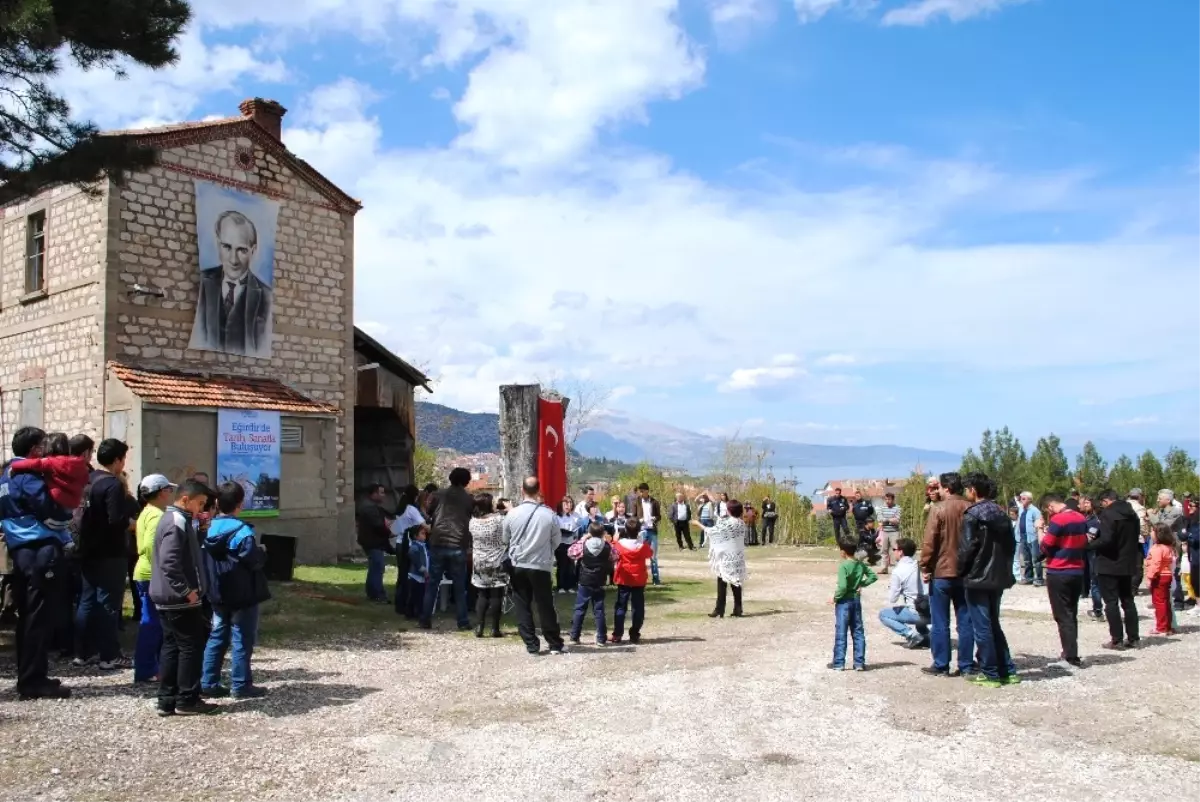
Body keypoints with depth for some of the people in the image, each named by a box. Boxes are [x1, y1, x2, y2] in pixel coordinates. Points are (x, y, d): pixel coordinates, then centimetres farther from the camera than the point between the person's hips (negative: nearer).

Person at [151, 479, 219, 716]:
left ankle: (167, 700, 17)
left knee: (171, 647, 12)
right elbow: (170, 563, -26)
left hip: (168, 599, 10)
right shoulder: (178, 523, -18)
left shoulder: (171, 518, 14)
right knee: (191, 646, -1)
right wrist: (187, 591, -23)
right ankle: (187, 700, 5)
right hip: (180, 600, -10)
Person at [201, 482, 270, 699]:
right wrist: (262, 551, 0)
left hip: (218, 594, 7)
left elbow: (204, 562, 12)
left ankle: (208, 683, 17)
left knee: (217, 636, 15)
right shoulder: (242, 531, -19)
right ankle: (240, 685, 4)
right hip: (242, 595, -7)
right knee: (242, 639, 1)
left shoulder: (208, 529, 5)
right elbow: (255, 561, -19)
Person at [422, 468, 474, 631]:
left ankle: (425, 620, 9)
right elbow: (473, 520, 10)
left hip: (438, 545, 1)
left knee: (432, 584, 9)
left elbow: (427, 516, 12)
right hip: (458, 547, -1)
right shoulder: (469, 499, 5)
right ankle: (463, 622, 7)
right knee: (459, 586, 6)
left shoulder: (438, 495, 5)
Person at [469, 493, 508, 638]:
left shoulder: (472, 521, 0)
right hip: (496, 563, -4)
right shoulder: (499, 519, -14)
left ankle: (479, 627, 6)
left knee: (482, 595, 12)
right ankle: (495, 629, 5)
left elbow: (471, 543, 7)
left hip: (479, 564, 4)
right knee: (496, 595, 3)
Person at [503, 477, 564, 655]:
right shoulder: (549, 514, -11)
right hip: (541, 566, -1)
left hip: (518, 566, 1)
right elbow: (556, 541, 1)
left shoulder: (512, 514, -8)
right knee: (545, 606, 8)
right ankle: (555, 644, 15)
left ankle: (531, 645, 10)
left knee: (522, 606, 9)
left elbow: (505, 538, 7)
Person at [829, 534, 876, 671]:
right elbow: (873, 576, 8)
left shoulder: (843, 565, -19)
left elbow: (842, 586, -25)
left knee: (841, 633, 2)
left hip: (844, 602, -6)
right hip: (856, 600, 6)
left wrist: (835, 598, -12)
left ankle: (839, 663, 6)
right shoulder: (861, 564, 1)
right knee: (858, 632, 11)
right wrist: (861, 584, 4)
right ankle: (859, 662, 13)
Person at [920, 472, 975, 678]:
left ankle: (941, 666, 6)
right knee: (965, 621, 9)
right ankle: (967, 666, 12)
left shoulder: (938, 509, -11)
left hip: (942, 572, -4)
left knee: (940, 623, 3)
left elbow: (929, 542, -14)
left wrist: (925, 568, -6)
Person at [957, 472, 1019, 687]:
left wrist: (961, 569, -4)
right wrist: (1003, 566, 19)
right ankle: (1008, 671, 19)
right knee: (994, 625, 17)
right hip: (998, 577, 8)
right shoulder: (1000, 513, 9)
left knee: (982, 628, 1)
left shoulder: (973, 514, -15)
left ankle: (990, 674, 5)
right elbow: (1011, 544, 14)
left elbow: (967, 547, -18)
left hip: (977, 578, -8)